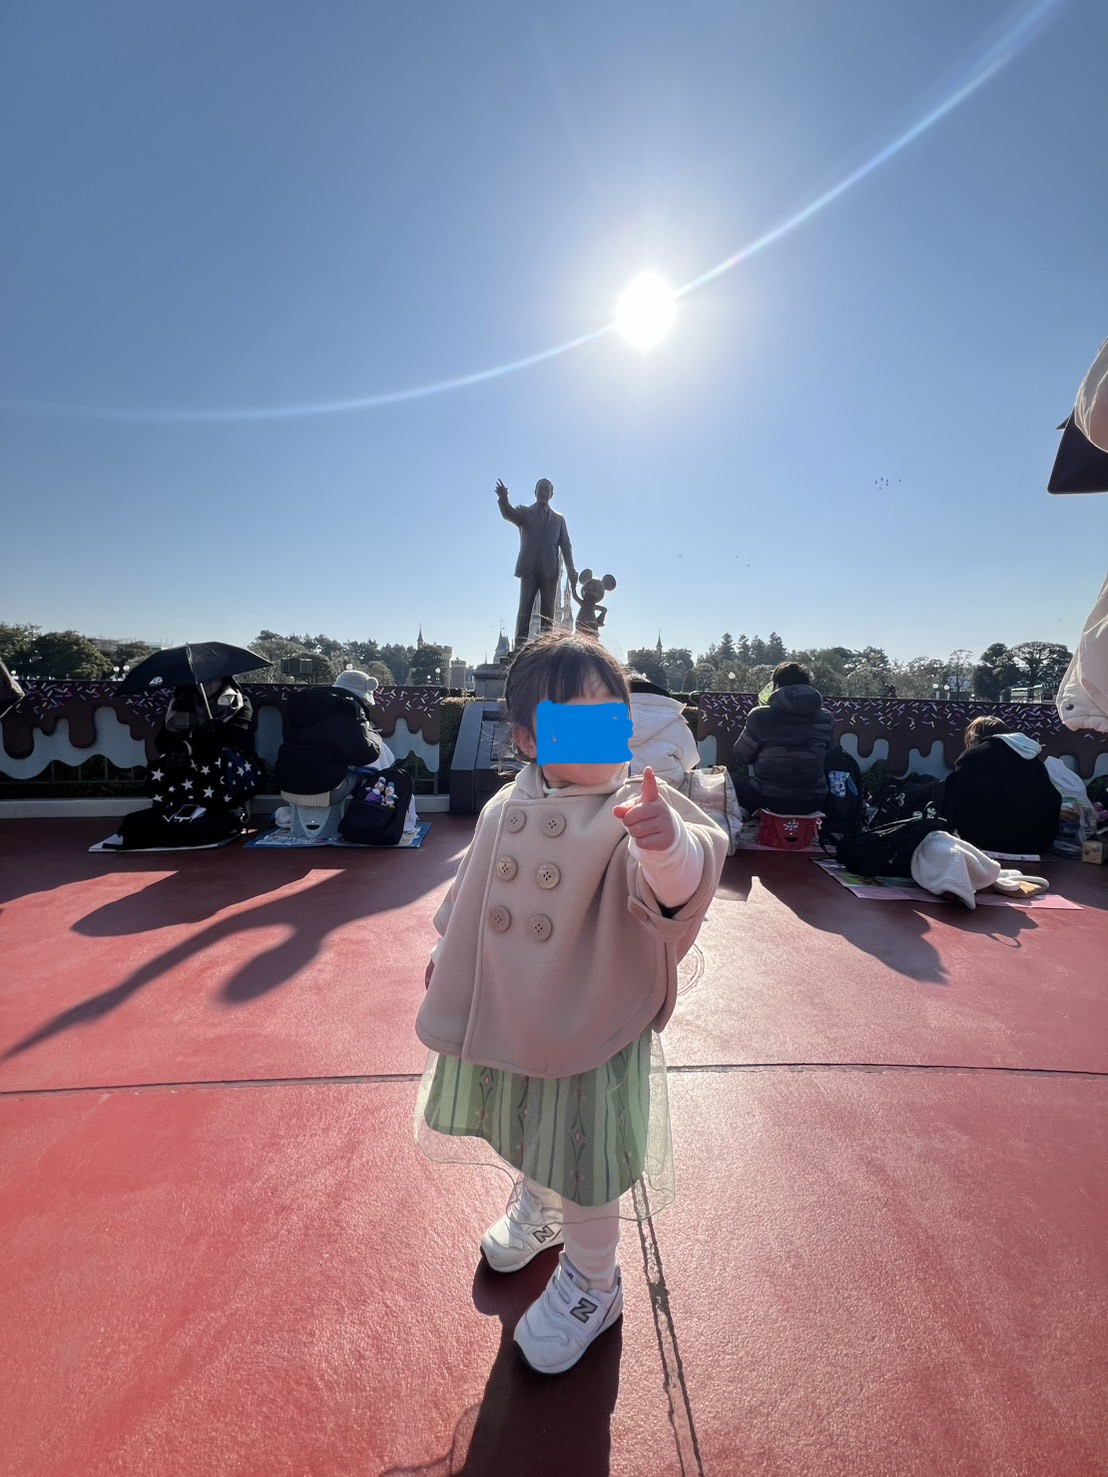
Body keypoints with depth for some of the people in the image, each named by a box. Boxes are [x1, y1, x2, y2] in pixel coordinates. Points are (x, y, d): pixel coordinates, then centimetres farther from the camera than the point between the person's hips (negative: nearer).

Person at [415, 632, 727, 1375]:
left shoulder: (635, 812, -23)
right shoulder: (505, 808, -5)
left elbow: (675, 886, -42)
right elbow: (474, 885, 11)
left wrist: (668, 843, -64)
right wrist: (446, 951, 20)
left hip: (594, 1031, -5)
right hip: (506, 1019, 6)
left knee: (582, 1166, 15)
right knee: (528, 1139, 30)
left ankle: (591, 1285, 48)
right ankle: (536, 1205, 64)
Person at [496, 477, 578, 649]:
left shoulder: (558, 518, 18)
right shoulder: (525, 512, 14)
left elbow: (566, 545, 10)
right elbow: (508, 514, -7)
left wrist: (571, 569, -4)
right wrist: (503, 499, -30)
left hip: (550, 570, 2)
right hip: (529, 568, -2)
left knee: (547, 610, -3)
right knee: (525, 608, -8)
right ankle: (520, 647, -12)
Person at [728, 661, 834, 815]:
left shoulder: (760, 716, -12)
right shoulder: (826, 718, -1)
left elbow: (739, 758, -1)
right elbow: (825, 758, 14)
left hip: (769, 802, -3)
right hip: (813, 803, 4)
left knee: (732, 779, 23)